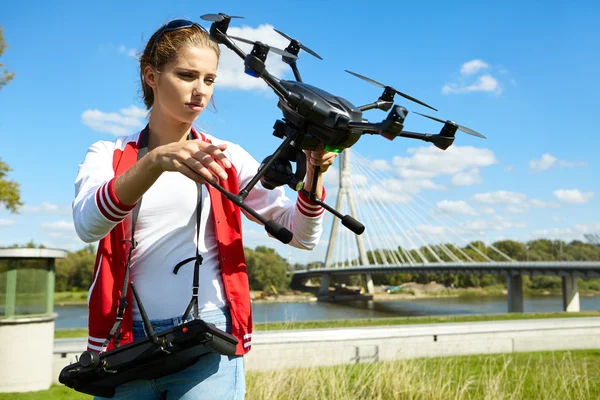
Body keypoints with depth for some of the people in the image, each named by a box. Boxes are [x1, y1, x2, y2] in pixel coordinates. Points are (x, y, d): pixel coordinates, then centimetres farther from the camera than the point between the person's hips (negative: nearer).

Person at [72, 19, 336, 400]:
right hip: (125, 345, 1)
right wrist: (157, 161, -34)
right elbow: (88, 223, -18)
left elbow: (301, 233, 1)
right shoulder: (107, 155, 5)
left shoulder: (226, 158, 5)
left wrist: (314, 174, -18)